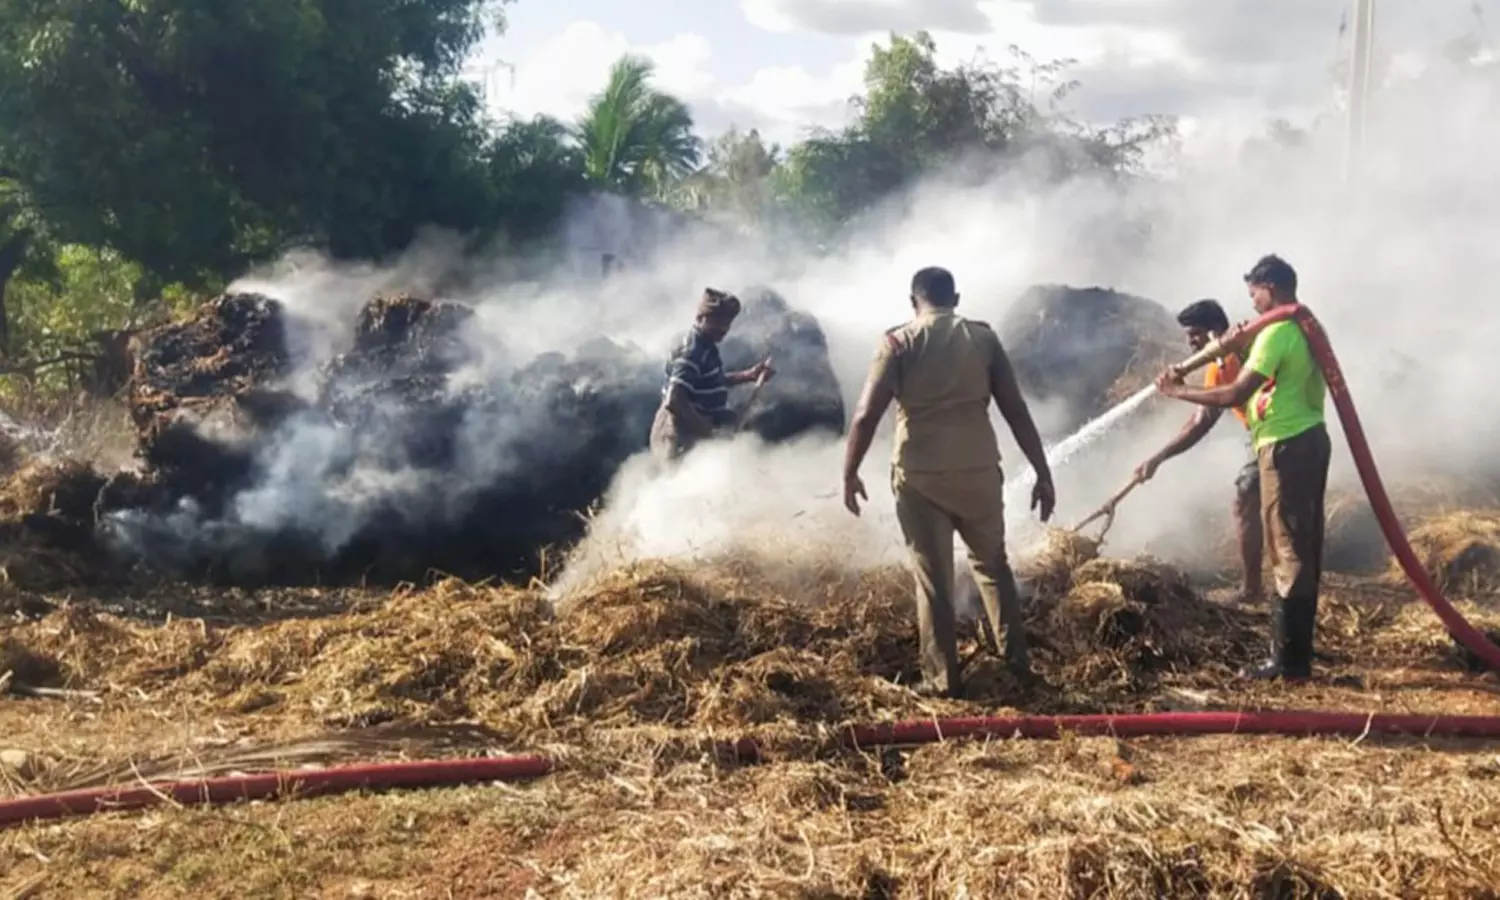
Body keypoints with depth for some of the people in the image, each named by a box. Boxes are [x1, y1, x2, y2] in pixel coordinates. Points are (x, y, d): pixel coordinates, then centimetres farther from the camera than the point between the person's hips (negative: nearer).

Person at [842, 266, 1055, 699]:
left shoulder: (899, 342, -2)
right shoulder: (983, 338, 4)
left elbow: (866, 414, -10)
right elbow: (1016, 411, 2)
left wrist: (850, 473, -1)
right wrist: (1043, 473, 6)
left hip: (920, 476, -2)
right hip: (979, 471, 2)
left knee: (933, 578, 8)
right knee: (992, 564, 22)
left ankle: (943, 678, 12)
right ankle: (1017, 660, 23)